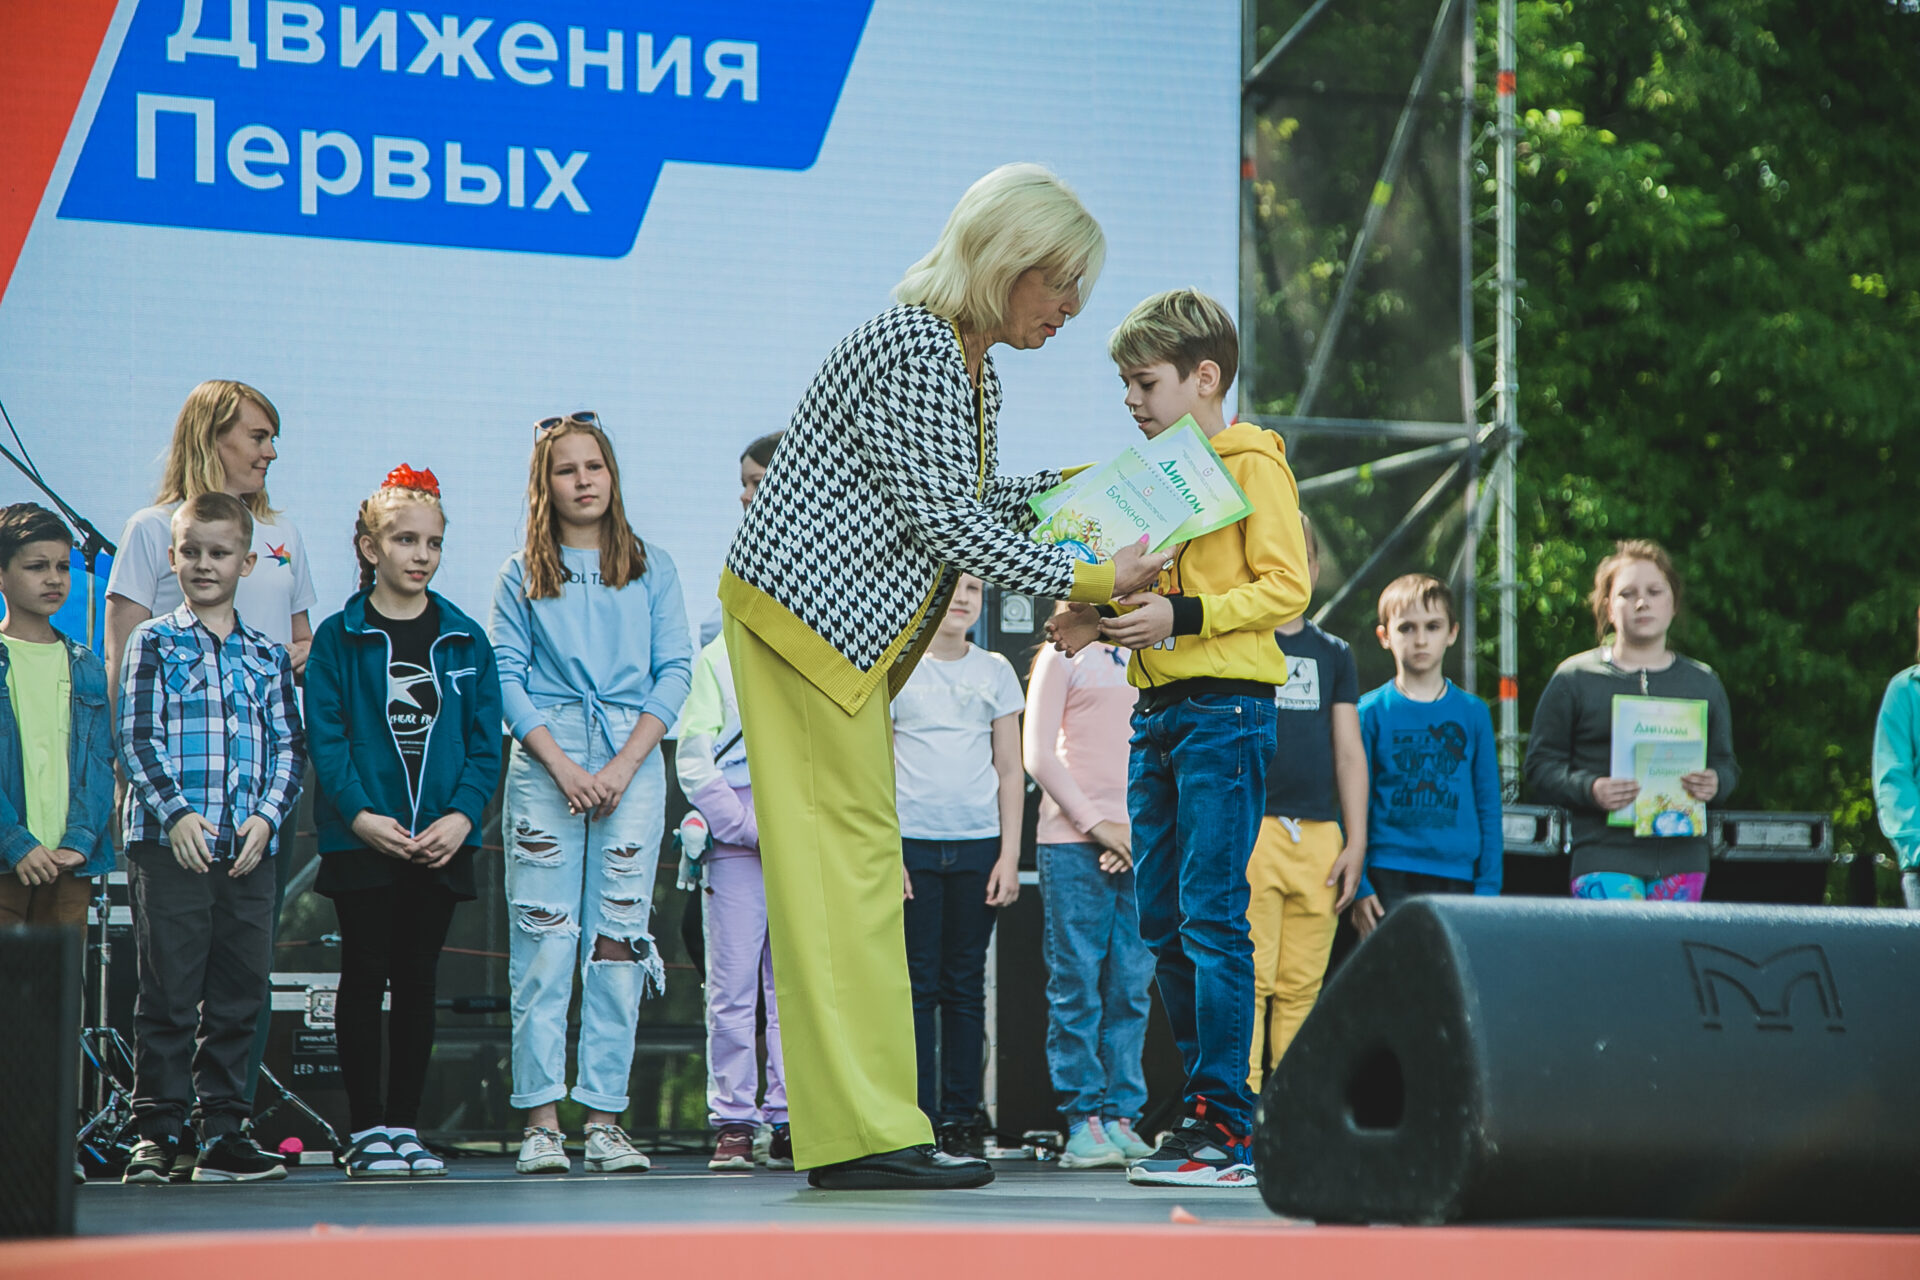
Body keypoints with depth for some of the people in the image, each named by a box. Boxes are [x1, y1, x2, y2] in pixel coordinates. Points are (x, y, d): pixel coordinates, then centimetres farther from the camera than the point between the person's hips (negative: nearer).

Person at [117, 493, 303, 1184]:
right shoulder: (154, 642, 4)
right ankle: (156, 1134, 2)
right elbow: (137, 739, -3)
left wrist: (267, 816, -5)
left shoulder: (267, 656, 14)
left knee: (238, 996, 5)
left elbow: (288, 746, 11)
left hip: (248, 848, 4)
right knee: (168, 994, -4)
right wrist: (175, 812, -15)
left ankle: (223, 1133, 11)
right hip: (168, 843, -4)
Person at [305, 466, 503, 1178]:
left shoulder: (465, 640, 8)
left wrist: (462, 815, -10)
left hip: (442, 842, 3)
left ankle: (405, 1126, 13)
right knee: (365, 976, 0)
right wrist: (360, 813, -18)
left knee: (419, 978, 7)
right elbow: (325, 736, -6)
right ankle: (365, 1129, 5)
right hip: (363, 842, -3)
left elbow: (486, 739, 5)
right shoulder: (338, 638, 0)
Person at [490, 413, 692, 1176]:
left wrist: (623, 764, -7)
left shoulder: (651, 569, 12)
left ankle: (604, 1119, -2)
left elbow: (675, 670, 5)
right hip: (543, 760, -1)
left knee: (618, 939, -3)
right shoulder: (521, 577, 11)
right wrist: (561, 765, -10)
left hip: (632, 759, 1)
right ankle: (541, 1120, -5)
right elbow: (506, 679, 3)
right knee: (543, 941, -6)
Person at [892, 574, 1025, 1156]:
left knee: (966, 985, 4)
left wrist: (1010, 855, 2)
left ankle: (961, 1117, 7)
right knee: (916, 984, -4)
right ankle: (917, 1121, -2)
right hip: (911, 841, -2)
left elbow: (1010, 771, 11)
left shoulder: (995, 672, 10)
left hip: (977, 845, 2)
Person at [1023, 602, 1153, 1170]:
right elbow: (1038, 755, -1)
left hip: (1141, 843, 4)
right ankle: (1082, 1119, -2)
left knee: (1131, 984, 0)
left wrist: (1147, 830, -1)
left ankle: (1121, 1115, 4)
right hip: (1073, 843, -4)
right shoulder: (1063, 657, 5)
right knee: (1076, 984, -5)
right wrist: (1096, 824, -8)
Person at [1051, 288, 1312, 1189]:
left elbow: (1286, 587, -13)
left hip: (1225, 706, -9)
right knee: (1162, 920, 8)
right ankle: (1206, 1104, 14)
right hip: (1156, 705, 9)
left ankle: (1226, 1124, -11)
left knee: (1211, 913, -12)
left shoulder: (1251, 463, -5)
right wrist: (1100, 619, 8)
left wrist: (1182, 616, -20)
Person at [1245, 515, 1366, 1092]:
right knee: (1249, 981, -12)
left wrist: (1356, 841, 7)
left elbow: (1349, 753, 17)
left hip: (1320, 835, 4)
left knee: (1302, 986, 2)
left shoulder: (1333, 654, 19)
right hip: (1251, 829, -4)